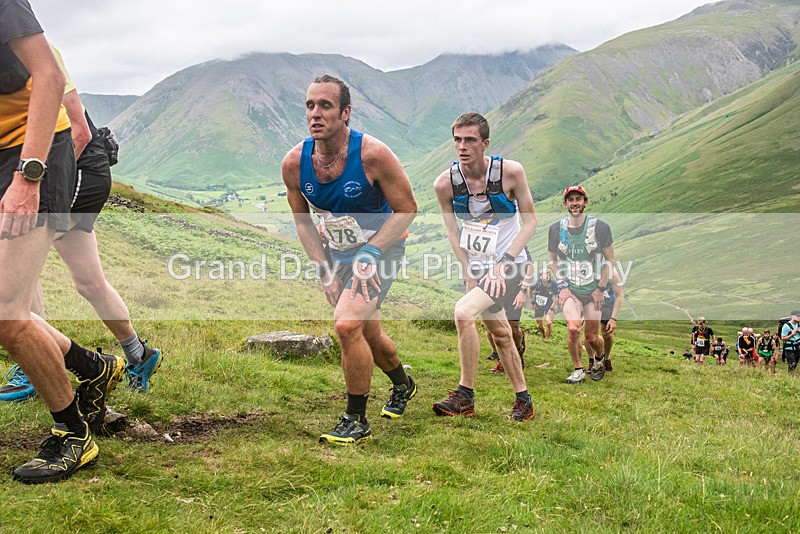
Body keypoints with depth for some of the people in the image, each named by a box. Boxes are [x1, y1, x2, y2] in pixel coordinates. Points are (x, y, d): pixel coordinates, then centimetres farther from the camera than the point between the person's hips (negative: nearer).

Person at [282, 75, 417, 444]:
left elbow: (406, 209, -15)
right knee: (368, 334, 18)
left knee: (347, 325, -23)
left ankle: (357, 421, -6)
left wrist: (371, 253, -23)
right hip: (339, 253, 6)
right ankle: (403, 386, 50)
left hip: (382, 248, -5)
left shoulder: (373, 154, -25)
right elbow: (303, 220, 3)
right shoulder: (294, 163, -13)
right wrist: (325, 270, -4)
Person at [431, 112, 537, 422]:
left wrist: (502, 264, -17)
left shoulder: (510, 172, -17)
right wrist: (469, 275, -3)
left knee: (463, 311, -23)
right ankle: (523, 400, 31)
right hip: (477, 266, 5)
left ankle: (465, 396, -11)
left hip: (510, 265, -5)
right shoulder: (445, 183, -10)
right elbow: (453, 231, 3)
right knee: (500, 333, 14)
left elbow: (530, 223, -8)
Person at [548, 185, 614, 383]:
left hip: (593, 290, 0)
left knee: (591, 337, 1)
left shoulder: (600, 227, -6)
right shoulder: (556, 228, 0)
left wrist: (600, 288, -4)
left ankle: (601, 357, 37)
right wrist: (562, 286, 1)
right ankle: (578, 370, -1)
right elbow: (552, 259, 11)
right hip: (569, 289, 1)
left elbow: (609, 259, 2)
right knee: (573, 328, -22)